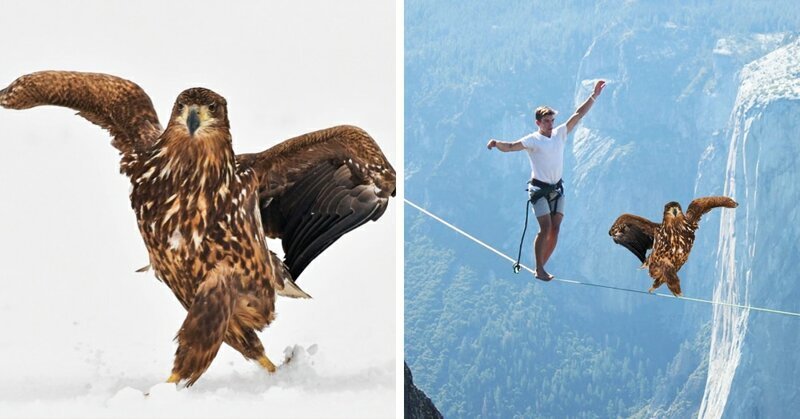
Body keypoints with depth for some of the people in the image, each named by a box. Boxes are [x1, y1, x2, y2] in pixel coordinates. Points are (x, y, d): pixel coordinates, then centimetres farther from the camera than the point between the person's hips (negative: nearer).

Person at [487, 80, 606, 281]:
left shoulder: (560, 133, 7)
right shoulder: (533, 140, -9)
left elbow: (578, 115, 9)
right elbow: (510, 147, -21)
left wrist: (594, 96, 6)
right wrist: (497, 143, -41)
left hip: (557, 188, 6)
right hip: (539, 189, -6)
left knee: (555, 228, 1)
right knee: (546, 228, -14)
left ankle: (542, 266, 11)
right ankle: (539, 270, -6)